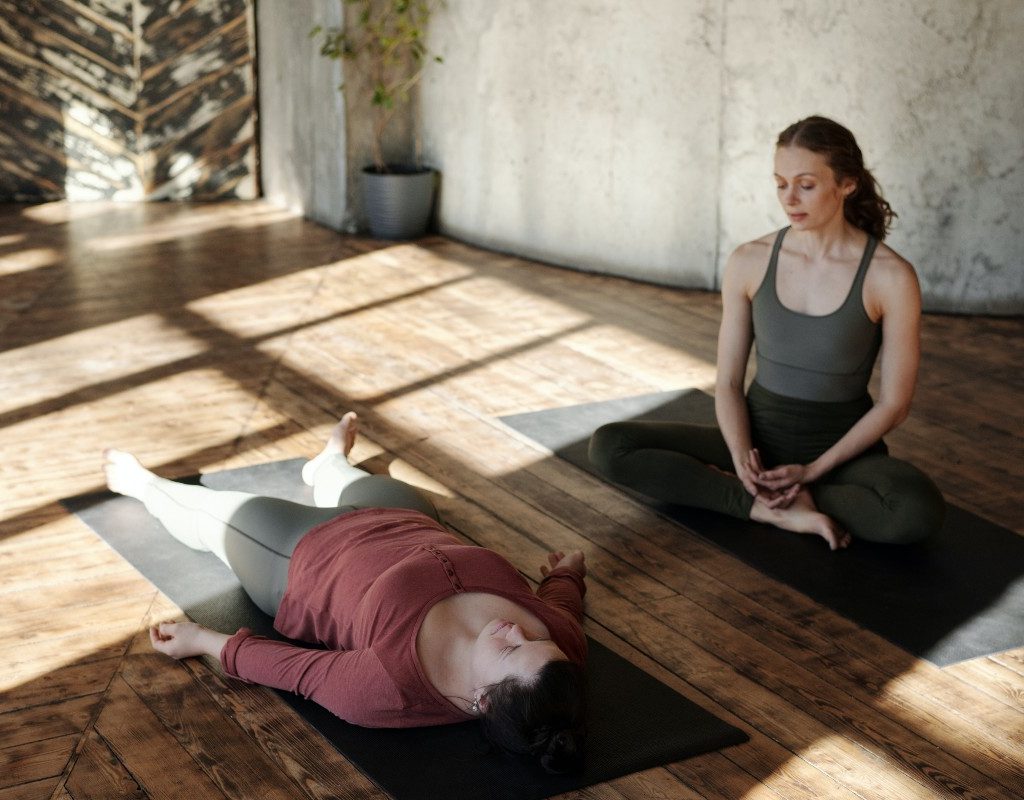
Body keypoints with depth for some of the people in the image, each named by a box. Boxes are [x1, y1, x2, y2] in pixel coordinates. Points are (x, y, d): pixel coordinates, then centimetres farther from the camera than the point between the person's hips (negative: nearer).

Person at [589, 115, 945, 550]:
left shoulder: (891, 276, -13)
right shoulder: (749, 262, -5)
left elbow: (894, 403, -7)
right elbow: (728, 382, 1)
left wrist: (812, 471, -16)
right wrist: (741, 456, -19)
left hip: (842, 448, -2)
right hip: (760, 436, 3)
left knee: (918, 512, -37)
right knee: (608, 446, -18)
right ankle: (780, 509, -21)